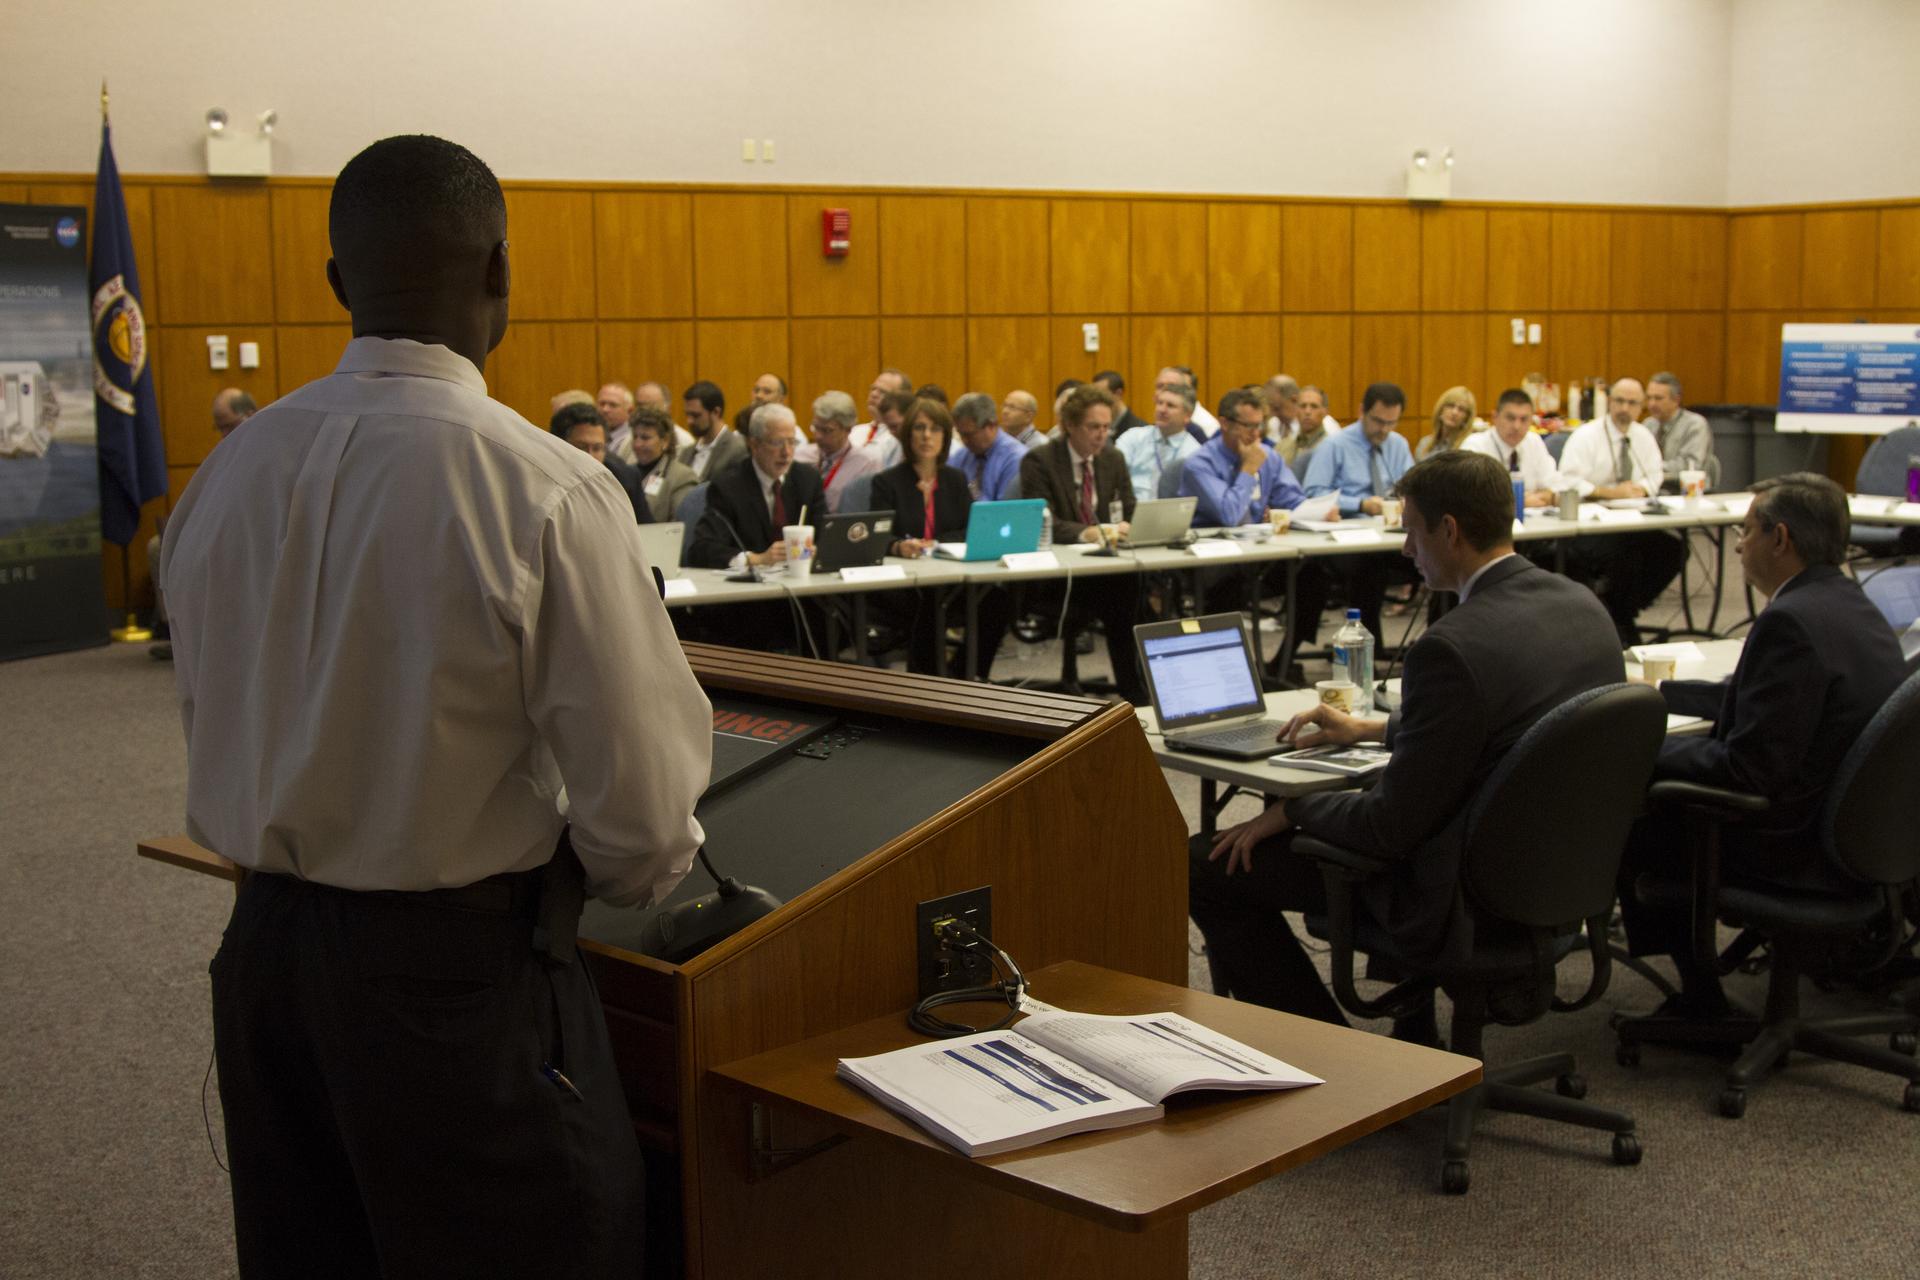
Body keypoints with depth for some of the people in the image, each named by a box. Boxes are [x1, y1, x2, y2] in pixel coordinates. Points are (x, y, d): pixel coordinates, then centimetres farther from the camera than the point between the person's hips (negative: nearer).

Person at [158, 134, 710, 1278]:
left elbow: (208, 730, 6)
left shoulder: (225, 477, -2)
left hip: (266, 945, 6)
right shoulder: (548, 492, -19)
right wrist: (624, 875, 3)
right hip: (461, 970, -6)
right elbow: (644, 793, -18)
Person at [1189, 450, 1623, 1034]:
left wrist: (1287, 812, -5)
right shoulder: (1582, 604, 0)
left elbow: (1392, 826, -22)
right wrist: (1375, 730, 23)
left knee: (1206, 865, -3)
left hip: (1470, 896, -9)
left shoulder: (1452, 647, -27)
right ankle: (1415, 1033, 36)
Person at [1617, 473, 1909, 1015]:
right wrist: (1659, 692, 22)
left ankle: (1697, 993, 17)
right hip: (1856, 825, 10)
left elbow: (1750, 769, -25)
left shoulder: (1791, 621, -25)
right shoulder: (1850, 603, 6)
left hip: (1798, 844, -9)